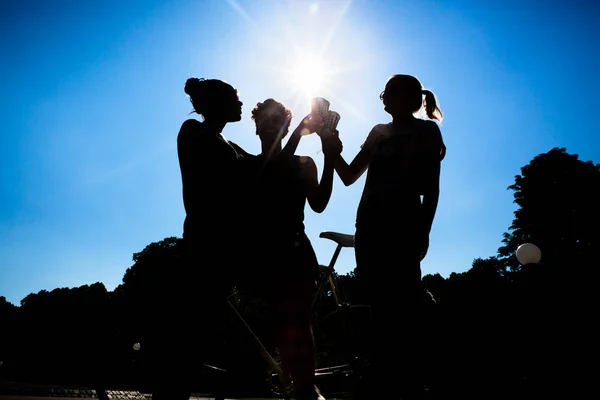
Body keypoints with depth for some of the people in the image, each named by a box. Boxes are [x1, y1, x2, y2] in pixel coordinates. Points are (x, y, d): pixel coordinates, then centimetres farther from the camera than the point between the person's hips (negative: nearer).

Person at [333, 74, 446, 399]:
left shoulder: (426, 131, 8)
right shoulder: (378, 132, 22)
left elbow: (431, 187, -1)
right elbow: (349, 176, 19)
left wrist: (424, 230, -11)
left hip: (403, 228, -5)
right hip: (370, 228, 6)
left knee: (402, 308, -8)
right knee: (376, 306, 4)